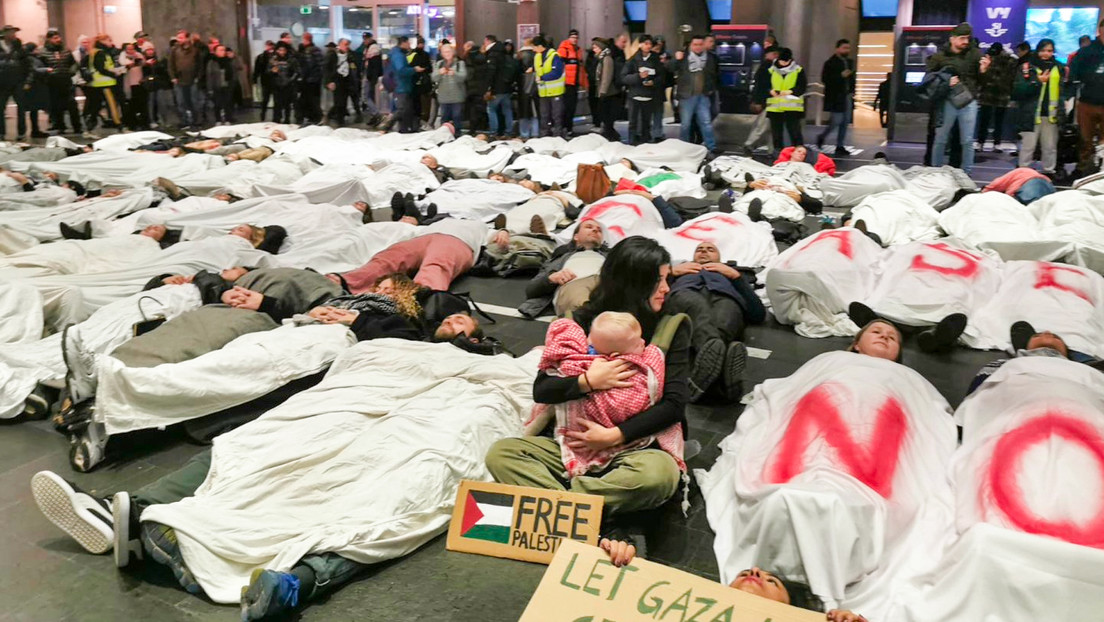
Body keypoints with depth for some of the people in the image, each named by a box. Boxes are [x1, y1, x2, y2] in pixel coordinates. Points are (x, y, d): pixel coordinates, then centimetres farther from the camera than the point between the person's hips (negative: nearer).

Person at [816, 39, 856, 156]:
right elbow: (825, 78, -15)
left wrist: (852, 91, 9)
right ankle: (821, 137, 15)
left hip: (847, 97, 7)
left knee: (845, 123, 5)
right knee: (836, 121, -9)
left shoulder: (850, 62, 15)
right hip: (836, 97, -7)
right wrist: (841, 75, -20)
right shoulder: (830, 63, -7)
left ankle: (840, 146, 10)